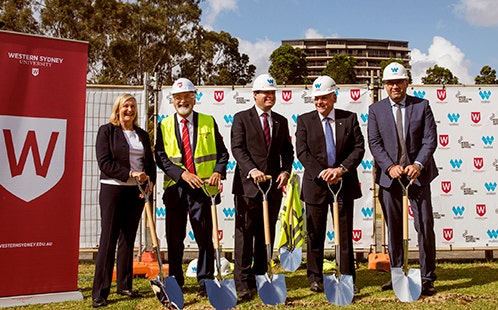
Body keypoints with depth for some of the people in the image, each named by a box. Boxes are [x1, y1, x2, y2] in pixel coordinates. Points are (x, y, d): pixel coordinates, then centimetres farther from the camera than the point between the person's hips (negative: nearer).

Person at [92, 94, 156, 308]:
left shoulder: (142, 135, 14)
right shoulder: (107, 131, -1)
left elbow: (150, 163, 13)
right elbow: (104, 162, -10)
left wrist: (150, 182, -5)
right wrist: (130, 173, -18)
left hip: (136, 191, 5)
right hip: (113, 189, -5)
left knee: (128, 239, 10)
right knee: (108, 239, -4)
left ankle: (124, 286, 19)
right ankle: (100, 293, 2)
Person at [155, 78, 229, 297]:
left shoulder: (208, 122, 8)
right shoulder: (165, 125, 9)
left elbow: (222, 152, 8)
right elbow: (160, 157, 0)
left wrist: (218, 171, -11)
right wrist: (182, 174, -14)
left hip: (203, 187, -1)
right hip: (175, 188, 1)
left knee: (205, 238, 2)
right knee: (174, 239, 9)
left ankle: (205, 282, 14)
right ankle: (175, 282, 23)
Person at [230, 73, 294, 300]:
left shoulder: (281, 121, 15)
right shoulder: (241, 118, 1)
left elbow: (287, 150, 14)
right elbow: (237, 148, -8)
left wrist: (285, 171, -4)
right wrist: (252, 170, -21)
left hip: (274, 184, 5)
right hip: (248, 184, -4)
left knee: (267, 235, 10)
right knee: (244, 235, -2)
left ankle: (261, 277, 21)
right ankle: (242, 282, 5)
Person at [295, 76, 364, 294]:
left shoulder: (349, 118, 5)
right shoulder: (304, 120, 2)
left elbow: (359, 147, -1)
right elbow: (302, 152, -6)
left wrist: (342, 168, -15)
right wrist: (321, 173, -17)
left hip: (344, 184, 1)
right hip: (315, 185, 0)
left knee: (345, 234, 7)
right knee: (315, 234, 6)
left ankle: (348, 278, 18)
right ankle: (315, 277, 19)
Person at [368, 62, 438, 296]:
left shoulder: (422, 105, 3)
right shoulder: (376, 109, 4)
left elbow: (430, 139, -3)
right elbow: (374, 143, -2)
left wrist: (418, 165, -18)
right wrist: (390, 167, -16)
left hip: (417, 174, -1)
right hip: (389, 176, 1)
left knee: (425, 226, -1)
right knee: (393, 229, 9)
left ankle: (427, 278, 11)